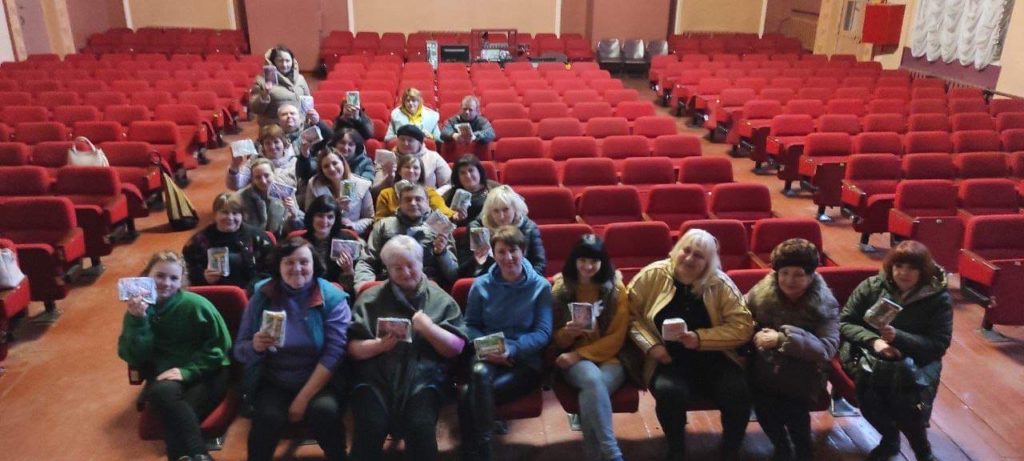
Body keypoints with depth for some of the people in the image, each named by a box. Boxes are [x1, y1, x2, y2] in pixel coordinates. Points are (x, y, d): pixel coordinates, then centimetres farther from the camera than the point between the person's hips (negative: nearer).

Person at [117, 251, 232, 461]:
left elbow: (219, 345, -4)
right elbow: (135, 358, -5)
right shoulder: (137, 309, 4)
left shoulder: (195, 305, -7)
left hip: (205, 372, -2)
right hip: (165, 375, 2)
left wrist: (188, 371, -15)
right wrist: (138, 320, -18)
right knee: (162, 392, -33)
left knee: (175, 415, -30)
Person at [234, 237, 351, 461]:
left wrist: (304, 397, -17)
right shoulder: (262, 296, -1)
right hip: (273, 382, 1)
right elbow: (239, 350, 1)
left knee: (324, 411, -29)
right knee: (268, 416, -28)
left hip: (319, 381, -1)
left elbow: (334, 352, -12)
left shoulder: (332, 298, -7)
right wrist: (255, 346, -24)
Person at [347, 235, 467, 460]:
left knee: (421, 428, -27)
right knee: (370, 427, -26)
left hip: (423, 379, 0)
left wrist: (429, 328, -11)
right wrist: (378, 345, -12)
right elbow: (352, 348, 8)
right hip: (375, 378, 1)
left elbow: (457, 348, 5)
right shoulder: (370, 299, 13)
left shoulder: (441, 300, 11)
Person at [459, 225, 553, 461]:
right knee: (479, 374, -36)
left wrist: (512, 349, -19)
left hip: (526, 360, -2)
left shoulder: (541, 286, 3)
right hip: (487, 356, 2)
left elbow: (543, 332, -3)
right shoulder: (481, 285, 10)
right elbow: (470, 325, 11)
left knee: (469, 395, -28)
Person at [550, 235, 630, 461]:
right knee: (593, 380, -35)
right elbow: (556, 339, 7)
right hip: (574, 360, 0)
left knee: (590, 392, -34)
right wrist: (569, 332, -17)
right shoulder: (560, 288, 4)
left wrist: (579, 354, -12)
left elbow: (617, 338, -2)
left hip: (609, 358, 0)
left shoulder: (615, 288, 1)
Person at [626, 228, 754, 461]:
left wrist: (699, 338, -17)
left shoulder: (720, 283, -2)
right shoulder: (653, 275, -3)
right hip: (669, 360, -1)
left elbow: (743, 326, -5)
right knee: (669, 392, -33)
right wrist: (651, 345, -13)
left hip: (713, 357, 1)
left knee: (737, 391, -27)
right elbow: (629, 312, 0)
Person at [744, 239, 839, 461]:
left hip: (802, 371, -1)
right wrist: (755, 334, -14)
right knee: (761, 397, -24)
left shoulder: (825, 304, -7)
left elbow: (828, 348, -18)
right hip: (765, 365, 2)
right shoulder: (760, 293, -2)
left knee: (793, 402, -26)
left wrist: (783, 338, -28)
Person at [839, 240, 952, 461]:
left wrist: (897, 337, -25)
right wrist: (873, 341, -18)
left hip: (918, 359, -1)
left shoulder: (938, 298, -4)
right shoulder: (871, 286, -1)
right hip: (869, 353, 1)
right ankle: (890, 437, -4)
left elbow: (939, 345, -9)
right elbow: (843, 323, -1)